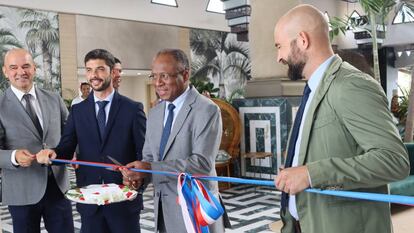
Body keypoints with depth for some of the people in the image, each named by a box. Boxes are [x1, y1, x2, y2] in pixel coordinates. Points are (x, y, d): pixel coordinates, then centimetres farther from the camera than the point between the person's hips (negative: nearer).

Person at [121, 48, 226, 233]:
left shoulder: (207, 110, -14)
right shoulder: (154, 113, 9)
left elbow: (202, 163, -22)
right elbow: (149, 156, 13)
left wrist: (151, 169, -27)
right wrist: (138, 175, -9)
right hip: (163, 208, 6)